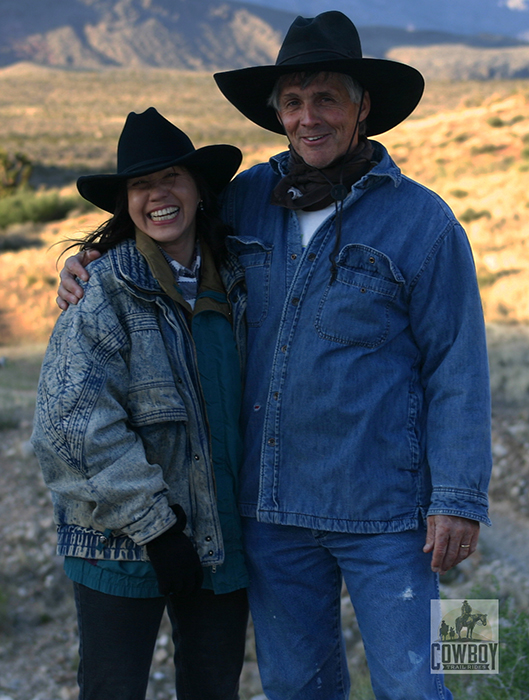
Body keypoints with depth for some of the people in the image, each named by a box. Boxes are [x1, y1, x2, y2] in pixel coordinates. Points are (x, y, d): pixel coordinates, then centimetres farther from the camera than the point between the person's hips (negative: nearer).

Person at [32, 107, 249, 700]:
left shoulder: (232, 283, 5)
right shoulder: (104, 291, -12)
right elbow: (75, 422, -18)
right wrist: (155, 524, -18)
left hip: (223, 537, 5)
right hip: (121, 544, -5)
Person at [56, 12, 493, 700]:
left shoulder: (422, 221, -7)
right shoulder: (249, 198, 4)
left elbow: (457, 368, -7)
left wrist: (459, 499, -10)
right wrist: (90, 263, 4)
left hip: (381, 511, -4)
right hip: (271, 502, 4)